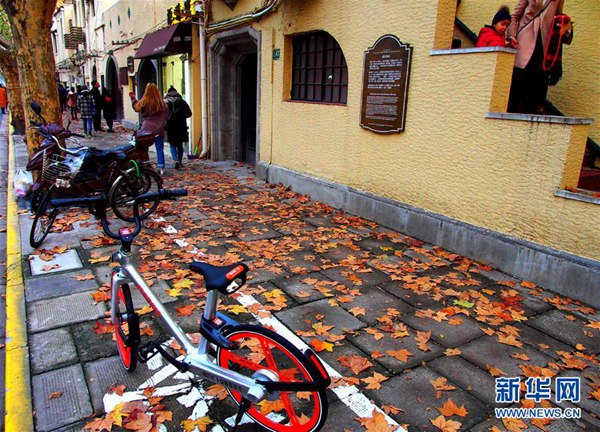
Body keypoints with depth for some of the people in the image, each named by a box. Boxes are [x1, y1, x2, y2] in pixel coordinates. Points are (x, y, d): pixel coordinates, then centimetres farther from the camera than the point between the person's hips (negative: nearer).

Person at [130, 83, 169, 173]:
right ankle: (161, 167, 4)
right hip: (159, 130, 1)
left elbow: (136, 108, 11)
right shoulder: (162, 103, -6)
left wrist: (133, 98, 24)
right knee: (160, 149, 7)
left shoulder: (144, 102, -8)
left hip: (147, 129, -1)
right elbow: (166, 115, 3)